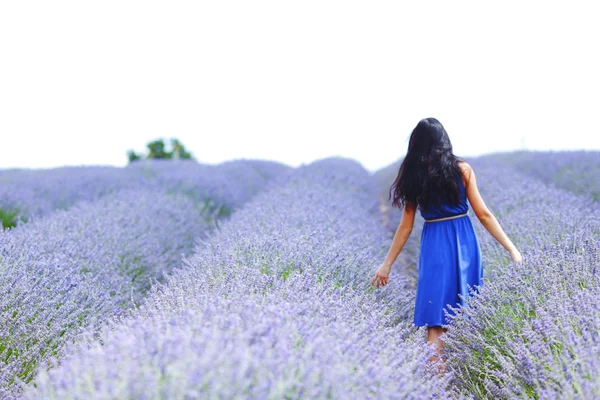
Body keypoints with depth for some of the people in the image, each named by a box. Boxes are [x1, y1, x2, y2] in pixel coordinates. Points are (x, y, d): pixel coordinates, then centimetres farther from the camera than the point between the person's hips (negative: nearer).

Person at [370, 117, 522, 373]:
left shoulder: (414, 176, 2)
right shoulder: (462, 169, 0)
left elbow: (406, 227, 3)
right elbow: (483, 215, -1)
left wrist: (387, 264, 10)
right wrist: (511, 248, 3)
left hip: (434, 245, 0)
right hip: (464, 242, 1)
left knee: (436, 319, 1)